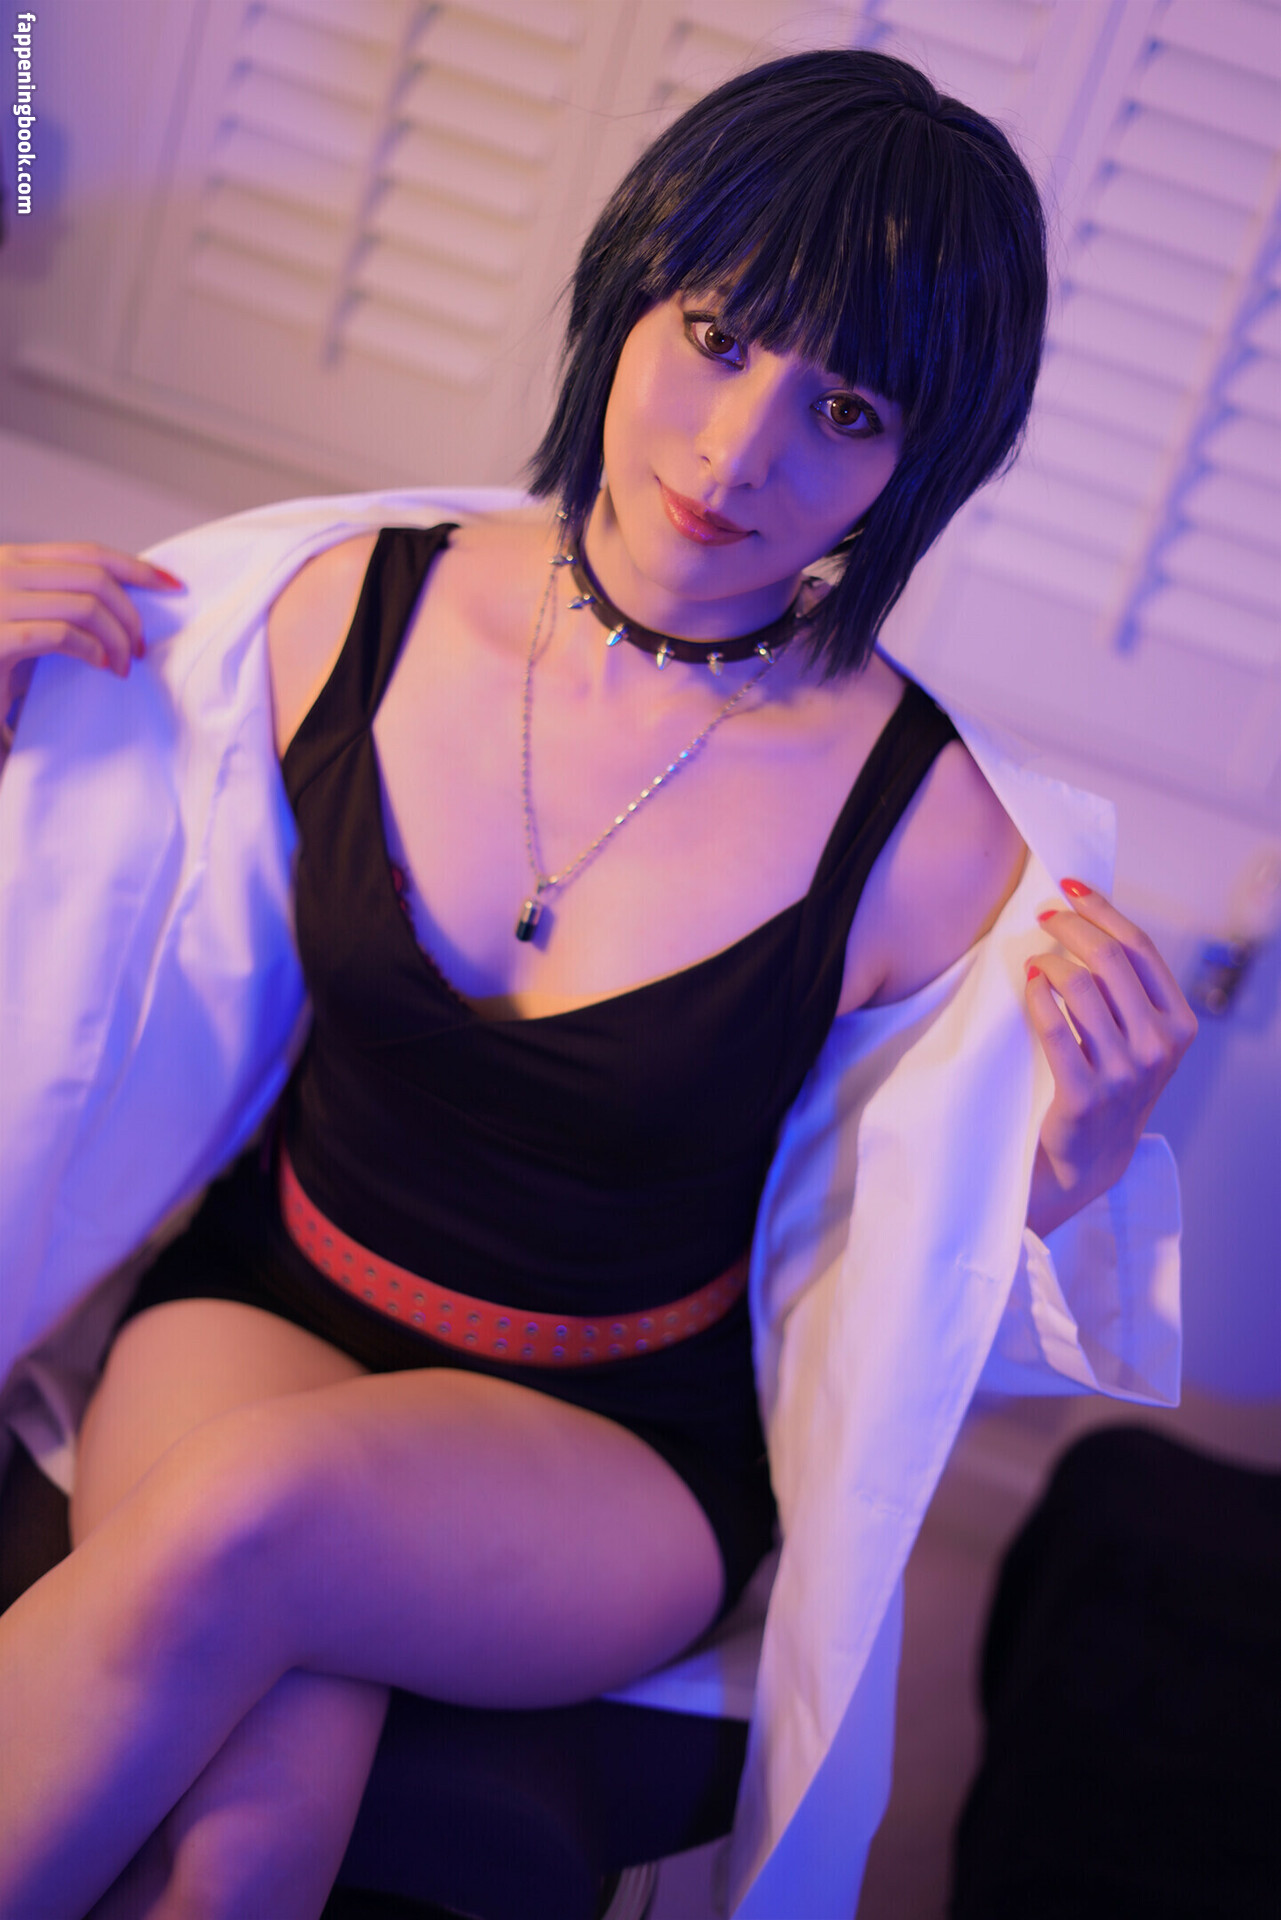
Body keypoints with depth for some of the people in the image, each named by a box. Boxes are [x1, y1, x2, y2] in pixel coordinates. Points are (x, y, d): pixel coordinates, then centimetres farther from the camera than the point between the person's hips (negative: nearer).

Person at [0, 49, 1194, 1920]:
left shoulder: (924, 835, -15)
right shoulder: (361, 608, -7)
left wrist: (1078, 1156, -22)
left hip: (618, 1444, -1)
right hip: (270, 1293, 2)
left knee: (246, 1514, -33)